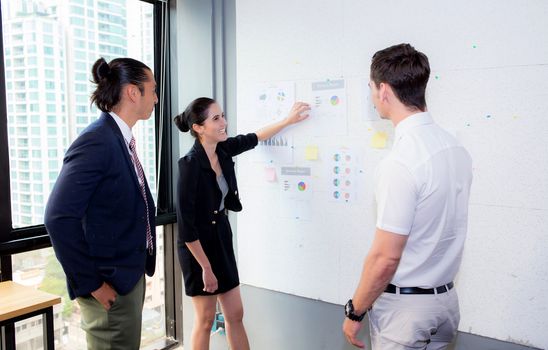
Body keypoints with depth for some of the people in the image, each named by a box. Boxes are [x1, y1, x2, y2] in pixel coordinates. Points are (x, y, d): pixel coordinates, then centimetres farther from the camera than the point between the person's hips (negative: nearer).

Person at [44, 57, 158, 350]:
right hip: (109, 286, -9)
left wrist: (139, 270, 12)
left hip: (131, 277, 9)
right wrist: (90, 283, -18)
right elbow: (59, 218, -24)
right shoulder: (96, 141, -19)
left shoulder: (122, 141, 8)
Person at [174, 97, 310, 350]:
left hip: (222, 238, 7)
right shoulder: (190, 164, -23)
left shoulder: (223, 150, -3)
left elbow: (253, 139, 18)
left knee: (235, 314, 13)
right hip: (198, 246, -7)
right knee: (205, 320, 9)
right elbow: (185, 224, -22)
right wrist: (206, 267, -18)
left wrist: (288, 120, 21)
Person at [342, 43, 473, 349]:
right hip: (446, 298, 8)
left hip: (404, 305, -7)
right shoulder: (457, 149, -1)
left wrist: (355, 312, -9)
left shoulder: (401, 163, -25)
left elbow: (386, 258, -22)